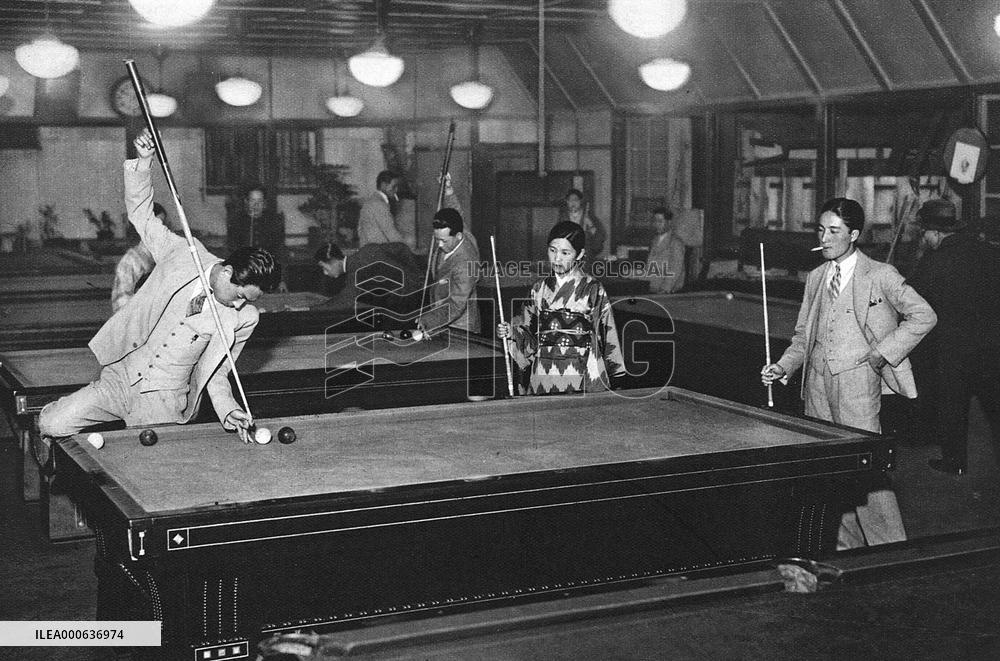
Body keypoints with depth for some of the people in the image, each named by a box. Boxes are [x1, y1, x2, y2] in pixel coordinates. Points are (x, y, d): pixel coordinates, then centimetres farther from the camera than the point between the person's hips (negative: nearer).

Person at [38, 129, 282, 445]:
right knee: (51, 424, -10)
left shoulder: (245, 318, -7)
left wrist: (227, 409, -14)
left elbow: (215, 371, 4)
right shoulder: (186, 254, -8)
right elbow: (141, 214, 1)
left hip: (164, 405, -1)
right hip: (121, 376, 1)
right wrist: (143, 161, -13)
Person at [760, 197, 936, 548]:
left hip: (857, 378, -6)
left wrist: (882, 352, -8)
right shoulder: (816, 277, 14)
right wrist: (783, 366, 1)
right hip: (817, 378, 6)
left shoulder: (880, 276, -4)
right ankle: (847, 545, 20)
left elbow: (924, 316, -3)